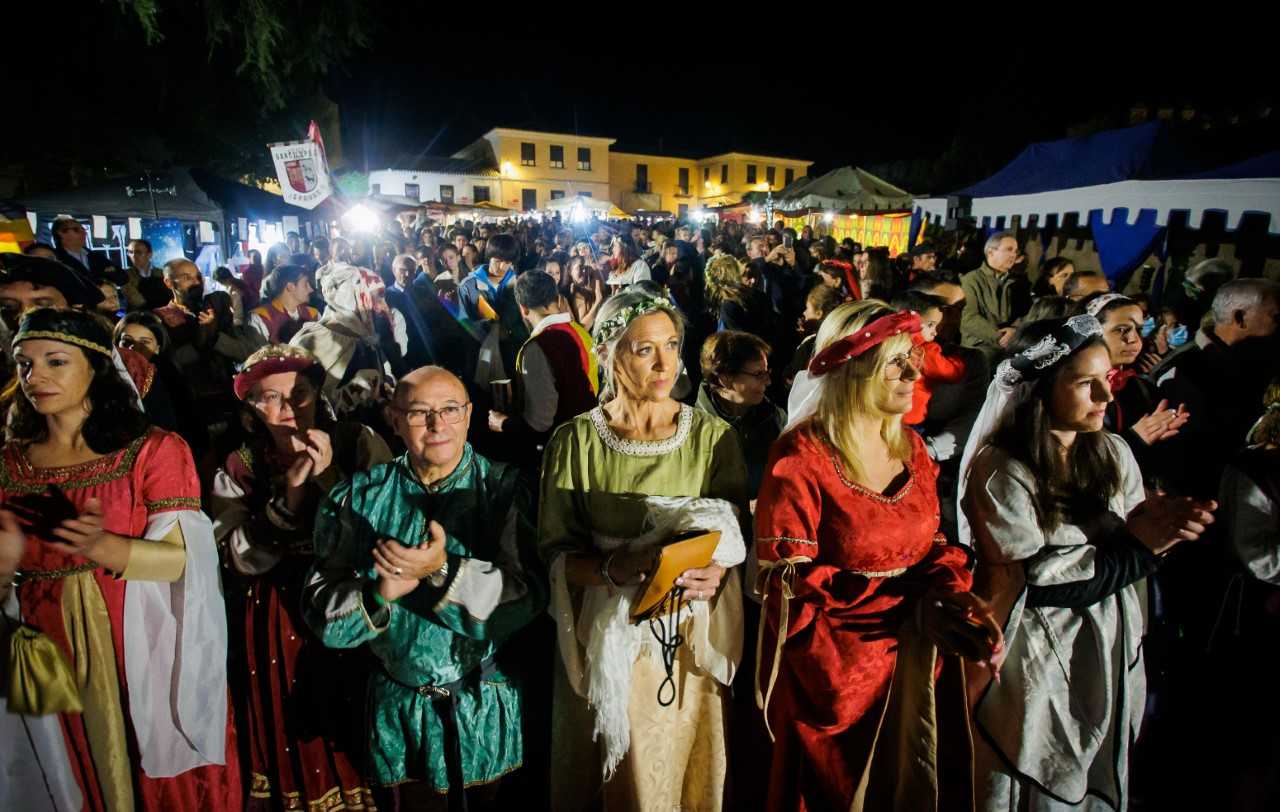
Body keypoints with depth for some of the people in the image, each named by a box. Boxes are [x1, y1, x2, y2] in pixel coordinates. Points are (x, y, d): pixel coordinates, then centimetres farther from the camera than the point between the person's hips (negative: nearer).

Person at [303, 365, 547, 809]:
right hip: (400, 710, 1)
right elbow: (321, 609, -6)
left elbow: (527, 598, -19)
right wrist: (379, 594, -26)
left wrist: (445, 570, -32)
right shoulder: (359, 497, -5)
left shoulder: (503, 489, -11)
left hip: (487, 709, -1)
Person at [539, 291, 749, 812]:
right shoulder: (575, 441, -7)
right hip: (606, 638, 0)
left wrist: (716, 573, -21)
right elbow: (556, 551, -7)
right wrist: (615, 568, -24)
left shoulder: (713, 436, -4)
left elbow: (736, 539, -1)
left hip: (689, 637, 1)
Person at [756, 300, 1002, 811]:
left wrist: (957, 593, -13)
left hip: (918, 658, 7)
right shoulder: (802, 458, -20)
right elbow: (789, 583, -19)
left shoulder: (911, 446, 2)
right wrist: (910, 609, -21)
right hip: (837, 666, -6)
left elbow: (930, 542, 8)